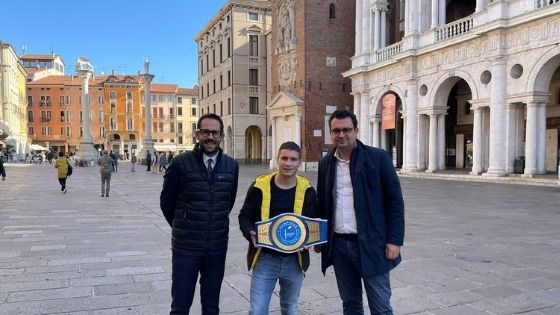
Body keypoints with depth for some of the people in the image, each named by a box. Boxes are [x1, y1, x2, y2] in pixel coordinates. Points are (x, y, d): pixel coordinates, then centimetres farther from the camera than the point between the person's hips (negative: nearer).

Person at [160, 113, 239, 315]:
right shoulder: (181, 163, -10)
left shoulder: (231, 166, 0)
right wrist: (182, 227, 10)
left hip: (217, 246, 3)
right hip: (185, 246, -2)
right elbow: (166, 201, 1)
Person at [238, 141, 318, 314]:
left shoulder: (307, 190, -2)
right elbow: (245, 216, 2)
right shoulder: (260, 186, -6)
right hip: (265, 258, -1)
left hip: (294, 260, 2)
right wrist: (251, 234, -18)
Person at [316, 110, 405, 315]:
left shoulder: (378, 158, -6)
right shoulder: (326, 163, 7)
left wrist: (394, 240, -11)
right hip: (338, 244, 4)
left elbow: (394, 200, -7)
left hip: (371, 243, -4)